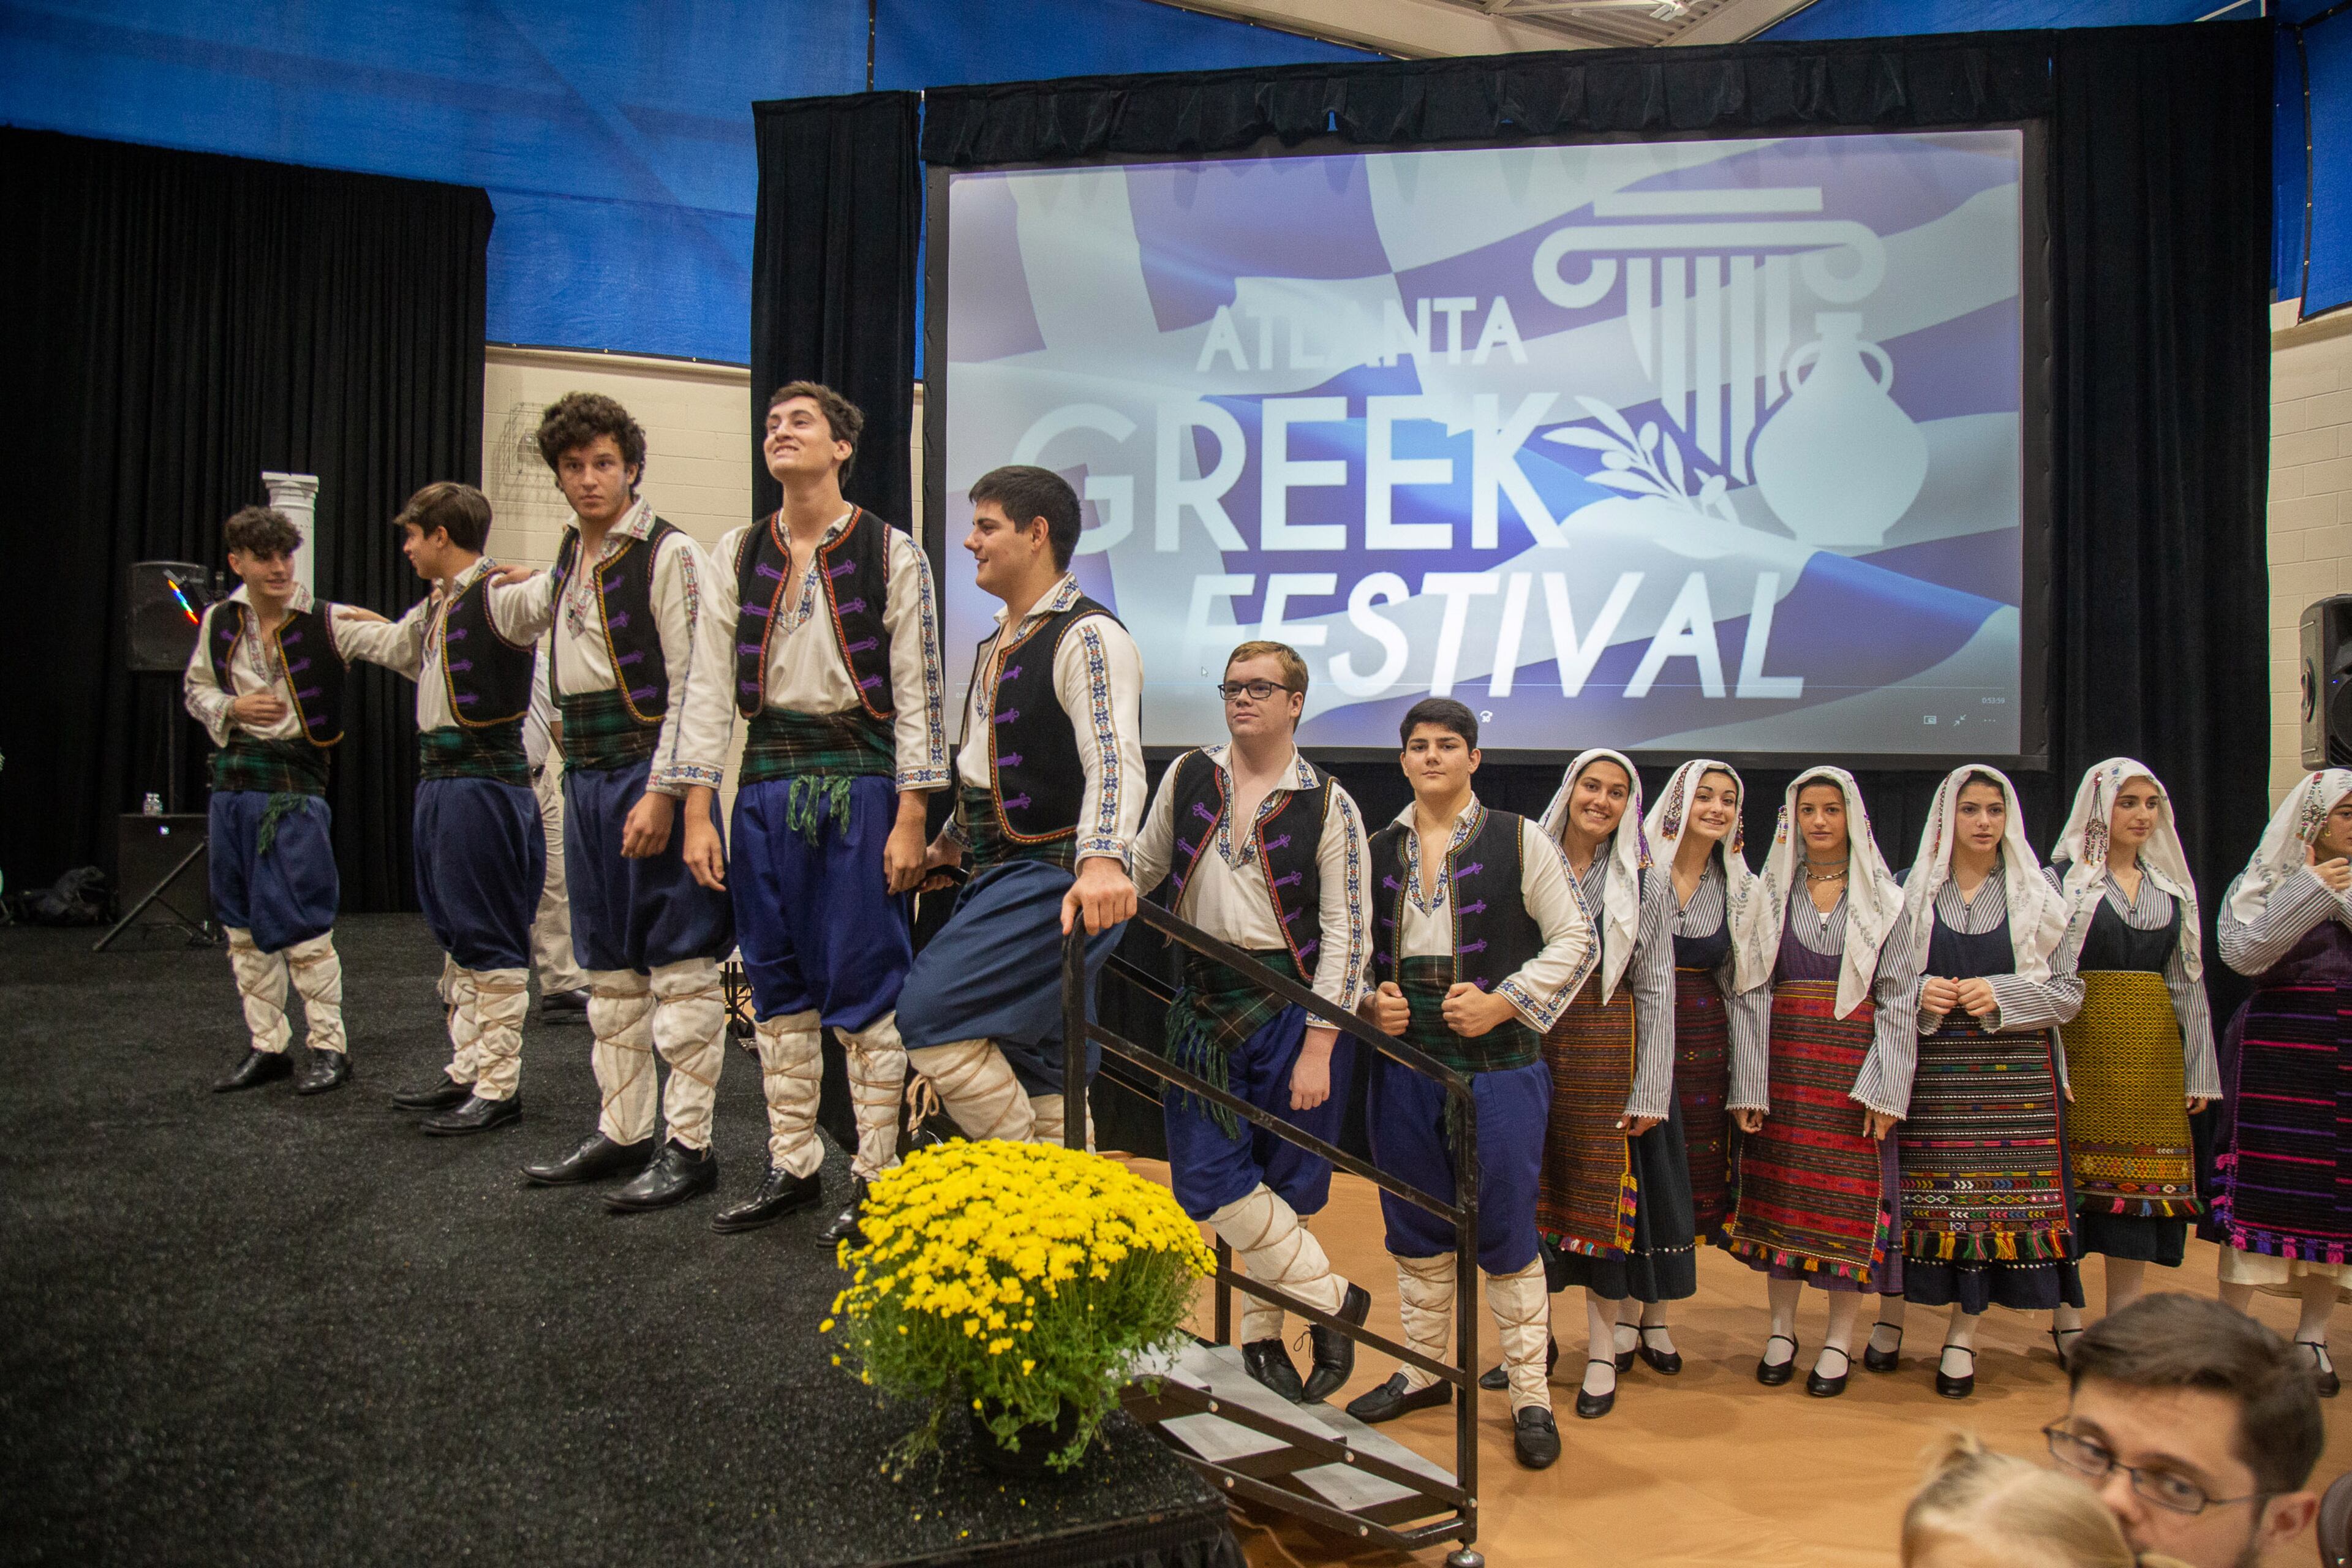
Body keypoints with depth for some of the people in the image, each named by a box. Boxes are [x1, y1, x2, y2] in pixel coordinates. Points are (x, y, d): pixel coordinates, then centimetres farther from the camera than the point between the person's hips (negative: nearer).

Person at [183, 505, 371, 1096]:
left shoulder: (328, 622, -6)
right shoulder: (219, 621, 7)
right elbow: (194, 689, 17)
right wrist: (232, 709, -3)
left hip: (295, 785, -5)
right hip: (232, 781, 5)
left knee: (303, 925, -4)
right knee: (244, 926, 11)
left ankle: (329, 1045, 8)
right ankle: (266, 1046, 22)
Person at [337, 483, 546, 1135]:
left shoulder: (499, 596, -12)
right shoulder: (433, 608, 17)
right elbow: (389, 643, 37)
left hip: (487, 782, -10)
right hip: (439, 781, 10)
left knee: (492, 944, -4)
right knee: (460, 939, 16)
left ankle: (499, 1088, 4)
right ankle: (467, 1070, 27)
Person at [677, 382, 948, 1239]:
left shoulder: (891, 553, -1)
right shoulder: (739, 555, 10)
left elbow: (918, 691, -4)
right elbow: (709, 686, 7)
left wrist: (911, 818, -9)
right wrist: (696, 812, 2)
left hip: (861, 780, -4)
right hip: (768, 778, 5)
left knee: (865, 979, -1)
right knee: (776, 979, 10)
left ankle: (875, 1176, 11)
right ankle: (791, 1167, 22)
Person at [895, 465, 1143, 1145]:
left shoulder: (1087, 636, -12)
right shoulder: (997, 645, 19)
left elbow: (1115, 759, -28)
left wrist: (1103, 858, -43)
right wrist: (948, 845, 33)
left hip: (1059, 879, -10)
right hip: (1003, 874, 10)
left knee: (931, 1012, -19)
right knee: (1036, 1072, 11)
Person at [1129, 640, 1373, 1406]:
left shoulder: (1327, 805, -5)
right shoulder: (1188, 777, 5)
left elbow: (1345, 934, -7)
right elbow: (1141, 868, 17)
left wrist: (1318, 1049, -12)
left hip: (1293, 1002, -3)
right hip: (1206, 999, 3)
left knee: (1282, 1179, 3)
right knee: (1207, 1176, -3)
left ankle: (1264, 1329, 23)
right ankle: (1332, 1298, 12)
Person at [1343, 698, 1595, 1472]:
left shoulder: (1519, 841, -3)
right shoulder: (1379, 851, 9)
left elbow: (1576, 942, -4)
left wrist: (1503, 1003, -14)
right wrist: (1370, 1002, -3)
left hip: (1498, 1068, -4)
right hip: (1402, 1064, 4)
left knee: (1507, 1235, 2)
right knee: (1416, 1230, 14)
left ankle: (1530, 1397, 16)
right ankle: (1425, 1369, 32)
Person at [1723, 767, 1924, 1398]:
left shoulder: (1881, 897, 4)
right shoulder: (1772, 894, 7)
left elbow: (1899, 995, 0)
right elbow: (1754, 987, 4)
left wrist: (1885, 1085, -9)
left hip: (1852, 1058, -1)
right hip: (1785, 1057, 2)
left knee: (1849, 1193, 0)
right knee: (1779, 1190, 5)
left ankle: (1839, 1340, 13)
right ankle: (1781, 1329, 18)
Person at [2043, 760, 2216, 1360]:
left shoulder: (2171, 886, 13)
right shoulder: (2062, 880, -2)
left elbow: (2188, 980, 14)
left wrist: (2200, 1069, 9)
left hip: (2153, 1051, 5)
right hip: (2084, 1041, -5)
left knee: (2143, 1178, 5)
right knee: (2074, 1176, -1)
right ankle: (2066, 1319, 11)